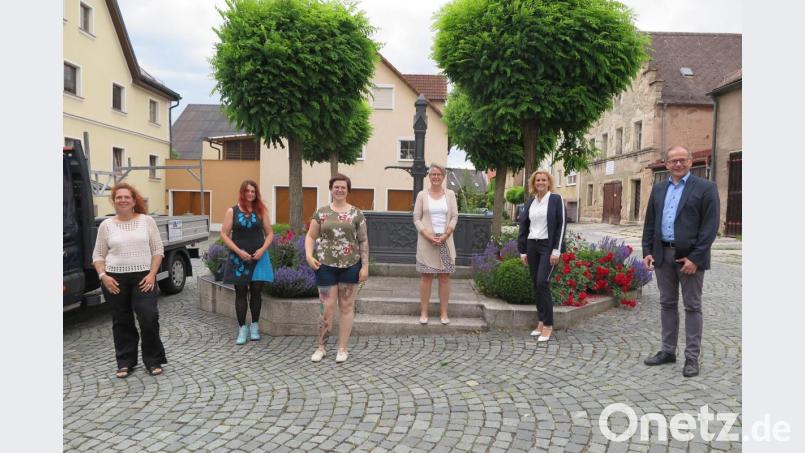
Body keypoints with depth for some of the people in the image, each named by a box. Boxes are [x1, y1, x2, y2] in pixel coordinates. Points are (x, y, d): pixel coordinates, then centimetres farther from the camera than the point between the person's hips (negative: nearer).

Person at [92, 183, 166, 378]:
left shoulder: (147, 221, 1)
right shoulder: (106, 225, 4)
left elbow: (158, 250, 1)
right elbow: (98, 255, 7)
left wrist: (152, 274, -9)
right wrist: (103, 276, -9)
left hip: (143, 277, -1)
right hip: (115, 279, 1)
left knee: (149, 318, -8)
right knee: (122, 322, 9)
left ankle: (153, 360, 9)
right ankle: (125, 363, 22)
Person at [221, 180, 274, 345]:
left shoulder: (261, 211, 6)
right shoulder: (232, 211, 2)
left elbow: (269, 233, 7)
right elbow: (224, 234, -1)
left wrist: (262, 249, -9)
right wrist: (239, 251, -12)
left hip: (258, 258, 1)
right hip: (239, 258, -1)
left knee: (256, 291, 6)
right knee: (241, 293, 3)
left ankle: (255, 326, 20)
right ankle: (242, 328, 10)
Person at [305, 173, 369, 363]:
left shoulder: (356, 214, 2)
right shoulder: (321, 212, 5)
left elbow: (363, 241, 3)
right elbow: (310, 236, 7)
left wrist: (365, 266, -2)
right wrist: (309, 256, -9)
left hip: (350, 266, 0)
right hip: (326, 266, 0)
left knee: (346, 306, 7)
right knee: (327, 307, 2)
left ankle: (342, 348, 19)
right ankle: (321, 347, 18)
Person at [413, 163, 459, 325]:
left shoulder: (450, 194, 7)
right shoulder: (422, 195, 4)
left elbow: (454, 217, 3)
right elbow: (416, 218, 0)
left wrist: (445, 235, -11)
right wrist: (428, 235, -13)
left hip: (445, 240, 1)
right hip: (426, 240, -1)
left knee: (444, 276, 3)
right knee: (426, 276, 1)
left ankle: (444, 312, 11)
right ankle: (423, 312, 8)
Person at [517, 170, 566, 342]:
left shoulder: (556, 199, -3)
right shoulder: (530, 202, 10)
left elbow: (561, 225, -7)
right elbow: (523, 226, 12)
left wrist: (556, 250, -14)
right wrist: (523, 250, 8)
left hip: (548, 245, -5)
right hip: (532, 245, 5)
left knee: (542, 283, -13)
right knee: (536, 284, 6)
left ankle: (548, 325, -4)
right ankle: (541, 322, 15)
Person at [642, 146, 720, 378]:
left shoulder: (705, 188, -4)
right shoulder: (658, 189, 12)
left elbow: (710, 226, -10)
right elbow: (650, 222, 13)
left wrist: (695, 258, -15)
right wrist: (647, 251, 3)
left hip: (690, 257, -5)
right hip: (663, 254, 5)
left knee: (692, 307, 4)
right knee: (667, 304, 12)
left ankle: (692, 357, 12)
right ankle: (668, 351, 23)